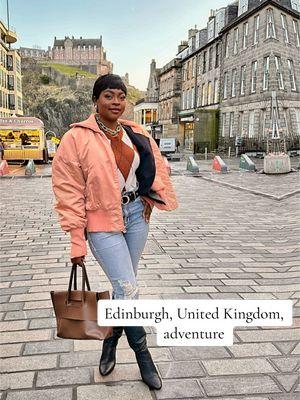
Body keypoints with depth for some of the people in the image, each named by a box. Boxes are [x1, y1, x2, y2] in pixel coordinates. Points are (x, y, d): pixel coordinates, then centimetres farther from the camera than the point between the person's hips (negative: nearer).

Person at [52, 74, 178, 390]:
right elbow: (69, 192, -10)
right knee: (128, 289, -8)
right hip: (102, 222, -5)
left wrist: (153, 198, 6)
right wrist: (77, 240, -12)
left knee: (123, 285, 13)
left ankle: (110, 342, 36)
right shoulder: (77, 138, -9)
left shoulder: (137, 135, 5)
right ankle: (143, 358, 11)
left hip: (136, 213, 5)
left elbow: (156, 166, 19)